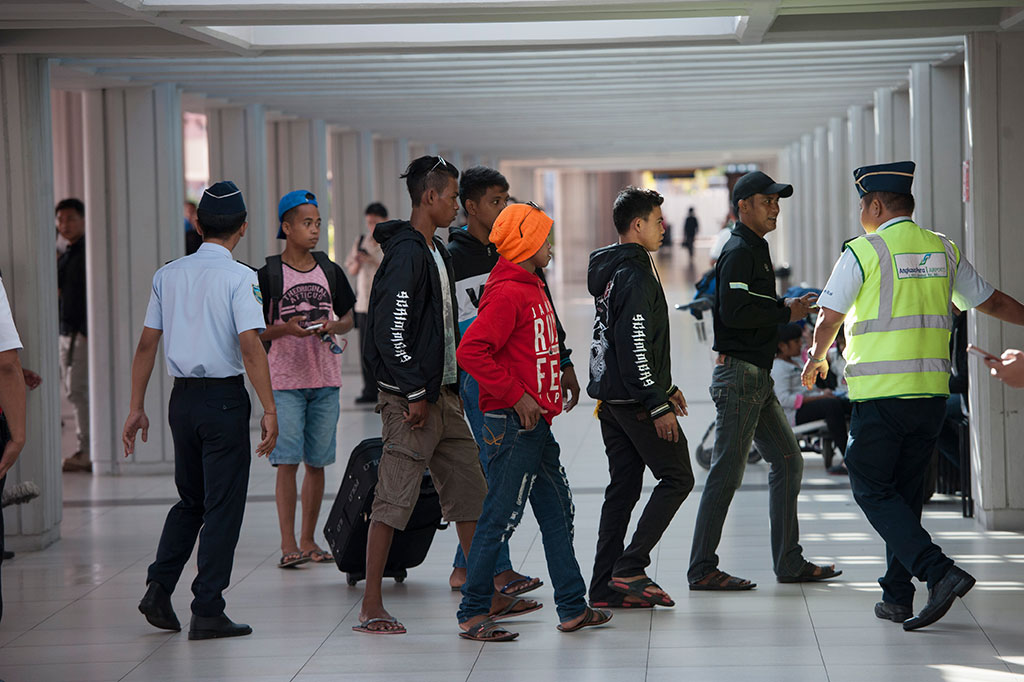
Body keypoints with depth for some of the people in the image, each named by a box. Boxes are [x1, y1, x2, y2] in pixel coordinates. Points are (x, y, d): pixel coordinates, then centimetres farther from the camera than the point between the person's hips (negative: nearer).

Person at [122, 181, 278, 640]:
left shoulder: (167, 275, 6)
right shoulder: (239, 278, -10)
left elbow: (147, 345, 7)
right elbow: (250, 347, -17)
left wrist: (136, 407, 12)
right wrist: (269, 410, -15)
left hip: (182, 397, 5)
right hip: (224, 398, -5)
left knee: (191, 500, 20)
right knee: (222, 506, 1)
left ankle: (159, 588, 8)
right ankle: (207, 612, 1)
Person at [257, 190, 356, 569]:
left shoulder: (330, 271, 9)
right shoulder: (268, 274, -3)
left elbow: (348, 318, 17)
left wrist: (333, 326, -4)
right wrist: (284, 329, -19)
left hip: (325, 379, 4)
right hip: (285, 381, -4)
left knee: (317, 463, 7)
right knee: (287, 462, -9)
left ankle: (308, 541, 16)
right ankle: (288, 545, -7)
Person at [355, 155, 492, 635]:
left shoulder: (436, 252, 16)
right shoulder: (406, 253, -15)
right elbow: (390, 328, -21)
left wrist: (453, 387, 17)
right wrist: (415, 392, -20)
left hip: (441, 396, 10)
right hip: (411, 397, -10)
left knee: (469, 490, 11)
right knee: (394, 500, -6)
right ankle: (371, 608, -1)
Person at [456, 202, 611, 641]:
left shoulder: (532, 288, 15)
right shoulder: (507, 293, -16)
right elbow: (471, 352, -25)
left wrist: (554, 385, 16)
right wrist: (516, 396, -21)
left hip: (536, 424, 10)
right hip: (514, 424, -10)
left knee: (558, 512, 13)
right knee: (500, 518, -5)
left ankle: (573, 608, 20)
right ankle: (473, 615, 3)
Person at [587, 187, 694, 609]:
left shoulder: (610, 272, 16)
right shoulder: (635, 274, -16)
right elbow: (634, 346, -22)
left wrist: (666, 386, 25)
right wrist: (659, 405, -20)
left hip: (610, 398, 10)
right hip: (634, 400, -10)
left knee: (623, 487, 11)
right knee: (677, 478, -2)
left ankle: (606, 586, 10)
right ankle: (630, 568, -7)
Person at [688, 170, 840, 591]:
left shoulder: (756, 250, 20)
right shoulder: (739, 252, -13)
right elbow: (733, 312, -24)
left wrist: (787, 307, 10)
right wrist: (786, 313, -14)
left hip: (757, 377, 11)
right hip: (739, 375, -11)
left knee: (788, 462, 11)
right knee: (727, 472, -8)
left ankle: (789, 563, 16)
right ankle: (702, 569, -4)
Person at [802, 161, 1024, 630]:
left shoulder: (863, 251, -6)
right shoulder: (943, 250, 10)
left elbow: (828, 319, -1)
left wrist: (817, 358, 18)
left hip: (879, 393, -6)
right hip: (931, 390, 6)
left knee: (873, 491, 0)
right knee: (906, 489, 14)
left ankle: (939, 572, -17)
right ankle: (897, 598, 15)